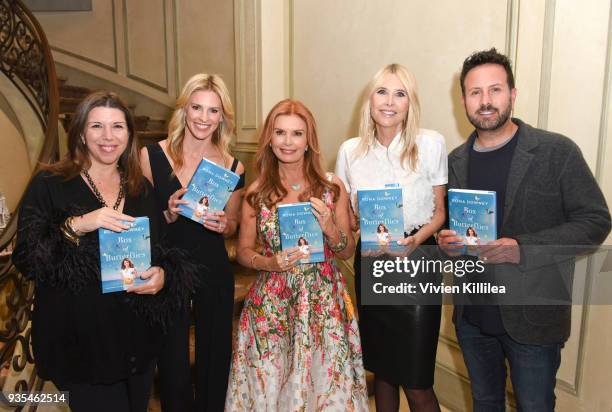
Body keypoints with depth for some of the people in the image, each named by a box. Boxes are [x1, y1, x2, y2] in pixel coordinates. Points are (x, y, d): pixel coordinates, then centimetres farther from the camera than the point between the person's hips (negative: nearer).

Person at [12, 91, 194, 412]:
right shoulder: (50, 184, -6)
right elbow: (25, 259, -12)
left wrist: (162, 274, -9)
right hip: (79, 339, -4)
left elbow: (161, 251, 13)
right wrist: (75, 226, -26)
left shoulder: (141, 190, 7)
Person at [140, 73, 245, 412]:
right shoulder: (151, 156, -8)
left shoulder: (232, 167, -2)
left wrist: (223, 224, -11)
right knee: (172, 362, 10)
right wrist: (169, 215, -20)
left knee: (214, 358, 16)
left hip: (214, 273, 2)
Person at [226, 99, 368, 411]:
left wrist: (330, 229, -15)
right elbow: (244, 251, 6)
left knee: (325, 383, 4)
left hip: (323, 302, 0)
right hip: (271, 304, 0)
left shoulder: (332, 187, -1)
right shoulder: (257, 193, -1)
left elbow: (348, 252, 4)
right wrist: (270, 263, -14)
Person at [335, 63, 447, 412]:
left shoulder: (431, 144, -5)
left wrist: (416, 239, -18)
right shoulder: (351, 150, 3)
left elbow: (441, 210, 0)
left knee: (417, 383, 0)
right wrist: (361, 229, -10)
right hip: (370, 262, 3)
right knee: (382, 370, 18)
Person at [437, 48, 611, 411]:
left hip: (533, 318, -4)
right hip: (472, 316, 4)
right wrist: (445, 240, -9)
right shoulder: (455, 161, 3)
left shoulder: (557, 152, -11)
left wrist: (523, 248, -24)